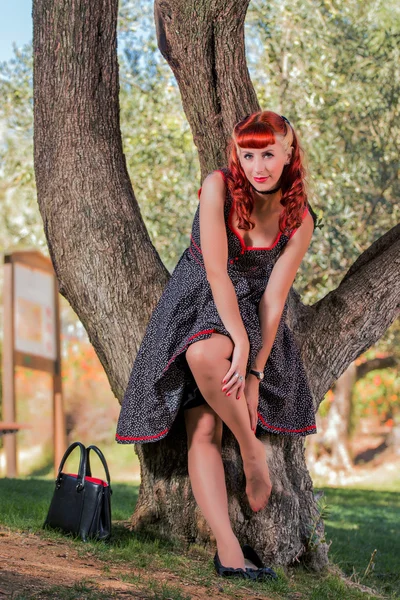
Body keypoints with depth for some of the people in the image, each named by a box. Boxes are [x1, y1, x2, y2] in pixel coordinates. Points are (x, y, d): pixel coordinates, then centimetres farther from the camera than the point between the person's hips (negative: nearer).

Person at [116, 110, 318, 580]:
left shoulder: (299, 220, -9)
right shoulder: (218, 188, -15)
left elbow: (273, 299, -9)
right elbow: (216, 272, -20)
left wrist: (255, 370, -15)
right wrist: (240, 344, -24)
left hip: (250, 309, 0)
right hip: (195, 301, 0)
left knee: (204, 353, -36)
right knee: (202, 428, -19)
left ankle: (252, 449, -15)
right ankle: (227, 549, -19)